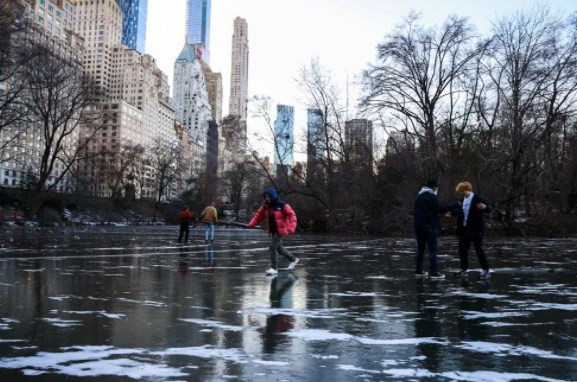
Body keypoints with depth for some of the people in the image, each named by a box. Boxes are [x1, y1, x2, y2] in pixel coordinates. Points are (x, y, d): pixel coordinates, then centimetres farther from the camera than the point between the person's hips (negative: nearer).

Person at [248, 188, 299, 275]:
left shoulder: (282, 205, -17)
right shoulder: (266, 205, 1)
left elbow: (292, 215, -18)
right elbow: (259, 214, 7)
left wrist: (291, 228, -29)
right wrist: (251, 224, -4)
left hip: (280, 231, -7)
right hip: (273, 231, 7)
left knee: (272, 247, -13)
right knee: (279, 248, 18)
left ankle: (273, 268, 0)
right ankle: (293, 259, 38)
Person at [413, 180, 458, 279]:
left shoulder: (420, 196, 16)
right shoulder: (431, 196, -11)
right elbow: (439, 209, -19)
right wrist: (455, 205, -15)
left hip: (418, 226, 8)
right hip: (429, 226, -8)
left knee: (420, 248, 13)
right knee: (432, 249, -6)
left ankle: (418, 271, 14)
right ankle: (433, 272, -10)